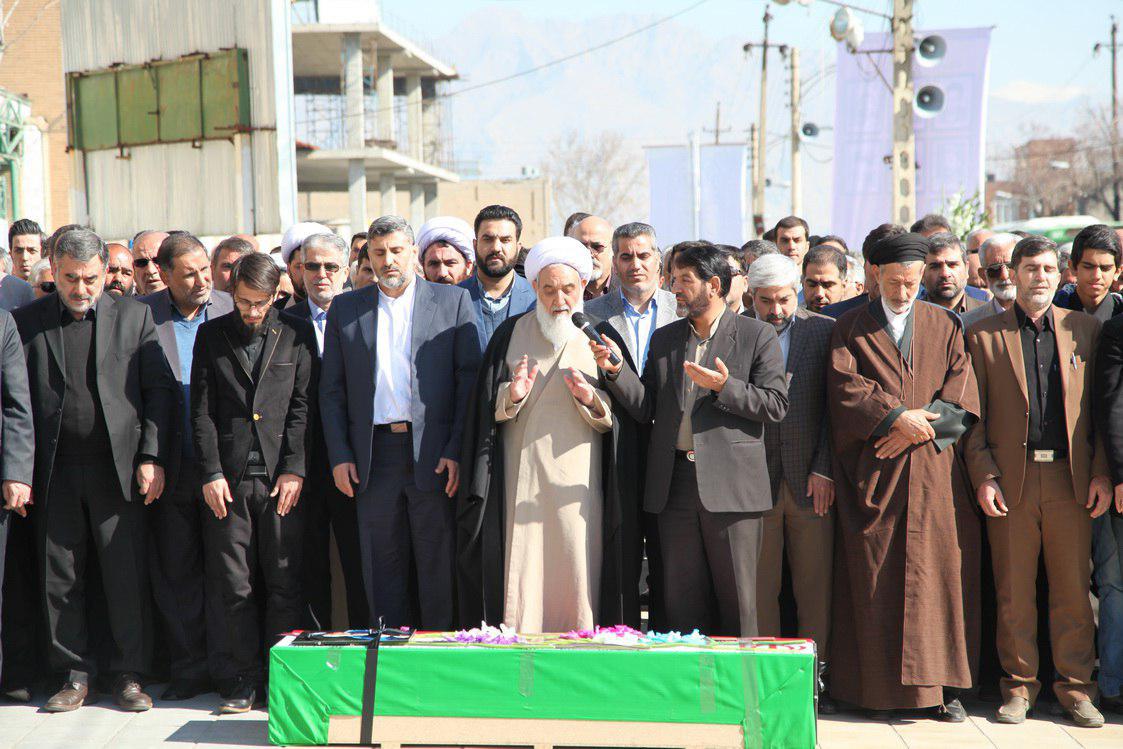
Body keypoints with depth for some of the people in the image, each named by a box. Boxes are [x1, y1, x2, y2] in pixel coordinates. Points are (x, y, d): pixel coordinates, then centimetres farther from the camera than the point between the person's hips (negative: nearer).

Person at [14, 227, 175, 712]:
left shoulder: (134, 317, 6)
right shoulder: (27, 322, 7)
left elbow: (160, 389, 4)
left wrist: (152, 458, -4)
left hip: (119, 468, -1)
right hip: (56, 472, 1)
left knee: (128, 578, 1)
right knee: (60, 579, 5)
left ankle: (130, 676, 12)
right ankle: (76, 675, 16)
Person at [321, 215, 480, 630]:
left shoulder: (453, 301, 4)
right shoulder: (345, 309, 11)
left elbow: (469, 379, 0)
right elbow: (332, 390, 11)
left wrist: (456, 451, -8)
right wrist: (339, 455, 1)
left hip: (433, 455, -2)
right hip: (374, 455, 2)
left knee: (438, 563, 2)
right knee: (382, 566, 6)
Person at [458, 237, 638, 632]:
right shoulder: (511, 335, 10)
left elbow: (617, 418, 3)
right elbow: (486, 407, 8)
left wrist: (592, 400, -16)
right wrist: (511, 396, -12)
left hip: (577, 480, -1)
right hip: (521, 477, 1)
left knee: (578, 576, -4)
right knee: (521, 572, -3)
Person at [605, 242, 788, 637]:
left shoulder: (758, 335, 2)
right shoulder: (664, 339, 15)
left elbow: (776, 405, -4)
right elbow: (646, 409, 10)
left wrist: (723, 387, -16)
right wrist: (616, 370, -4)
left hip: (730, 483, -4)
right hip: (675, 484, 4)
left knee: (737, 598, 0)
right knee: (681, 600, 7)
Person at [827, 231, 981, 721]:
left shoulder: (945, 326, 14)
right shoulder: (851, 328, 10)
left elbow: (962, 394, 4)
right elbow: (845, 386, -4)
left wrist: (919, 428, -10)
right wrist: (896, 416, -16)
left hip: (935, 474, 1)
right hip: (874, 475, -1)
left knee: (940, 572, -2)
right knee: (876, 581, -3)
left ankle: (942, 685, 4)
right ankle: (880, 688, 1)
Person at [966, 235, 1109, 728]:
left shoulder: (1085, 330, 10)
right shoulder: (984, 335, 5)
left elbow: (1101, 407, 9)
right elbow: (974, 415, 4)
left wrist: (1101, 473, 1)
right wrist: (983, 477, -6)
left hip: (1071, 478, 1)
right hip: (1010, 479, -1)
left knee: (1073, 589, 4)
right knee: (1013, 591, 4)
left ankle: (1075, 686, 14)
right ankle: (1019, 684, 15)